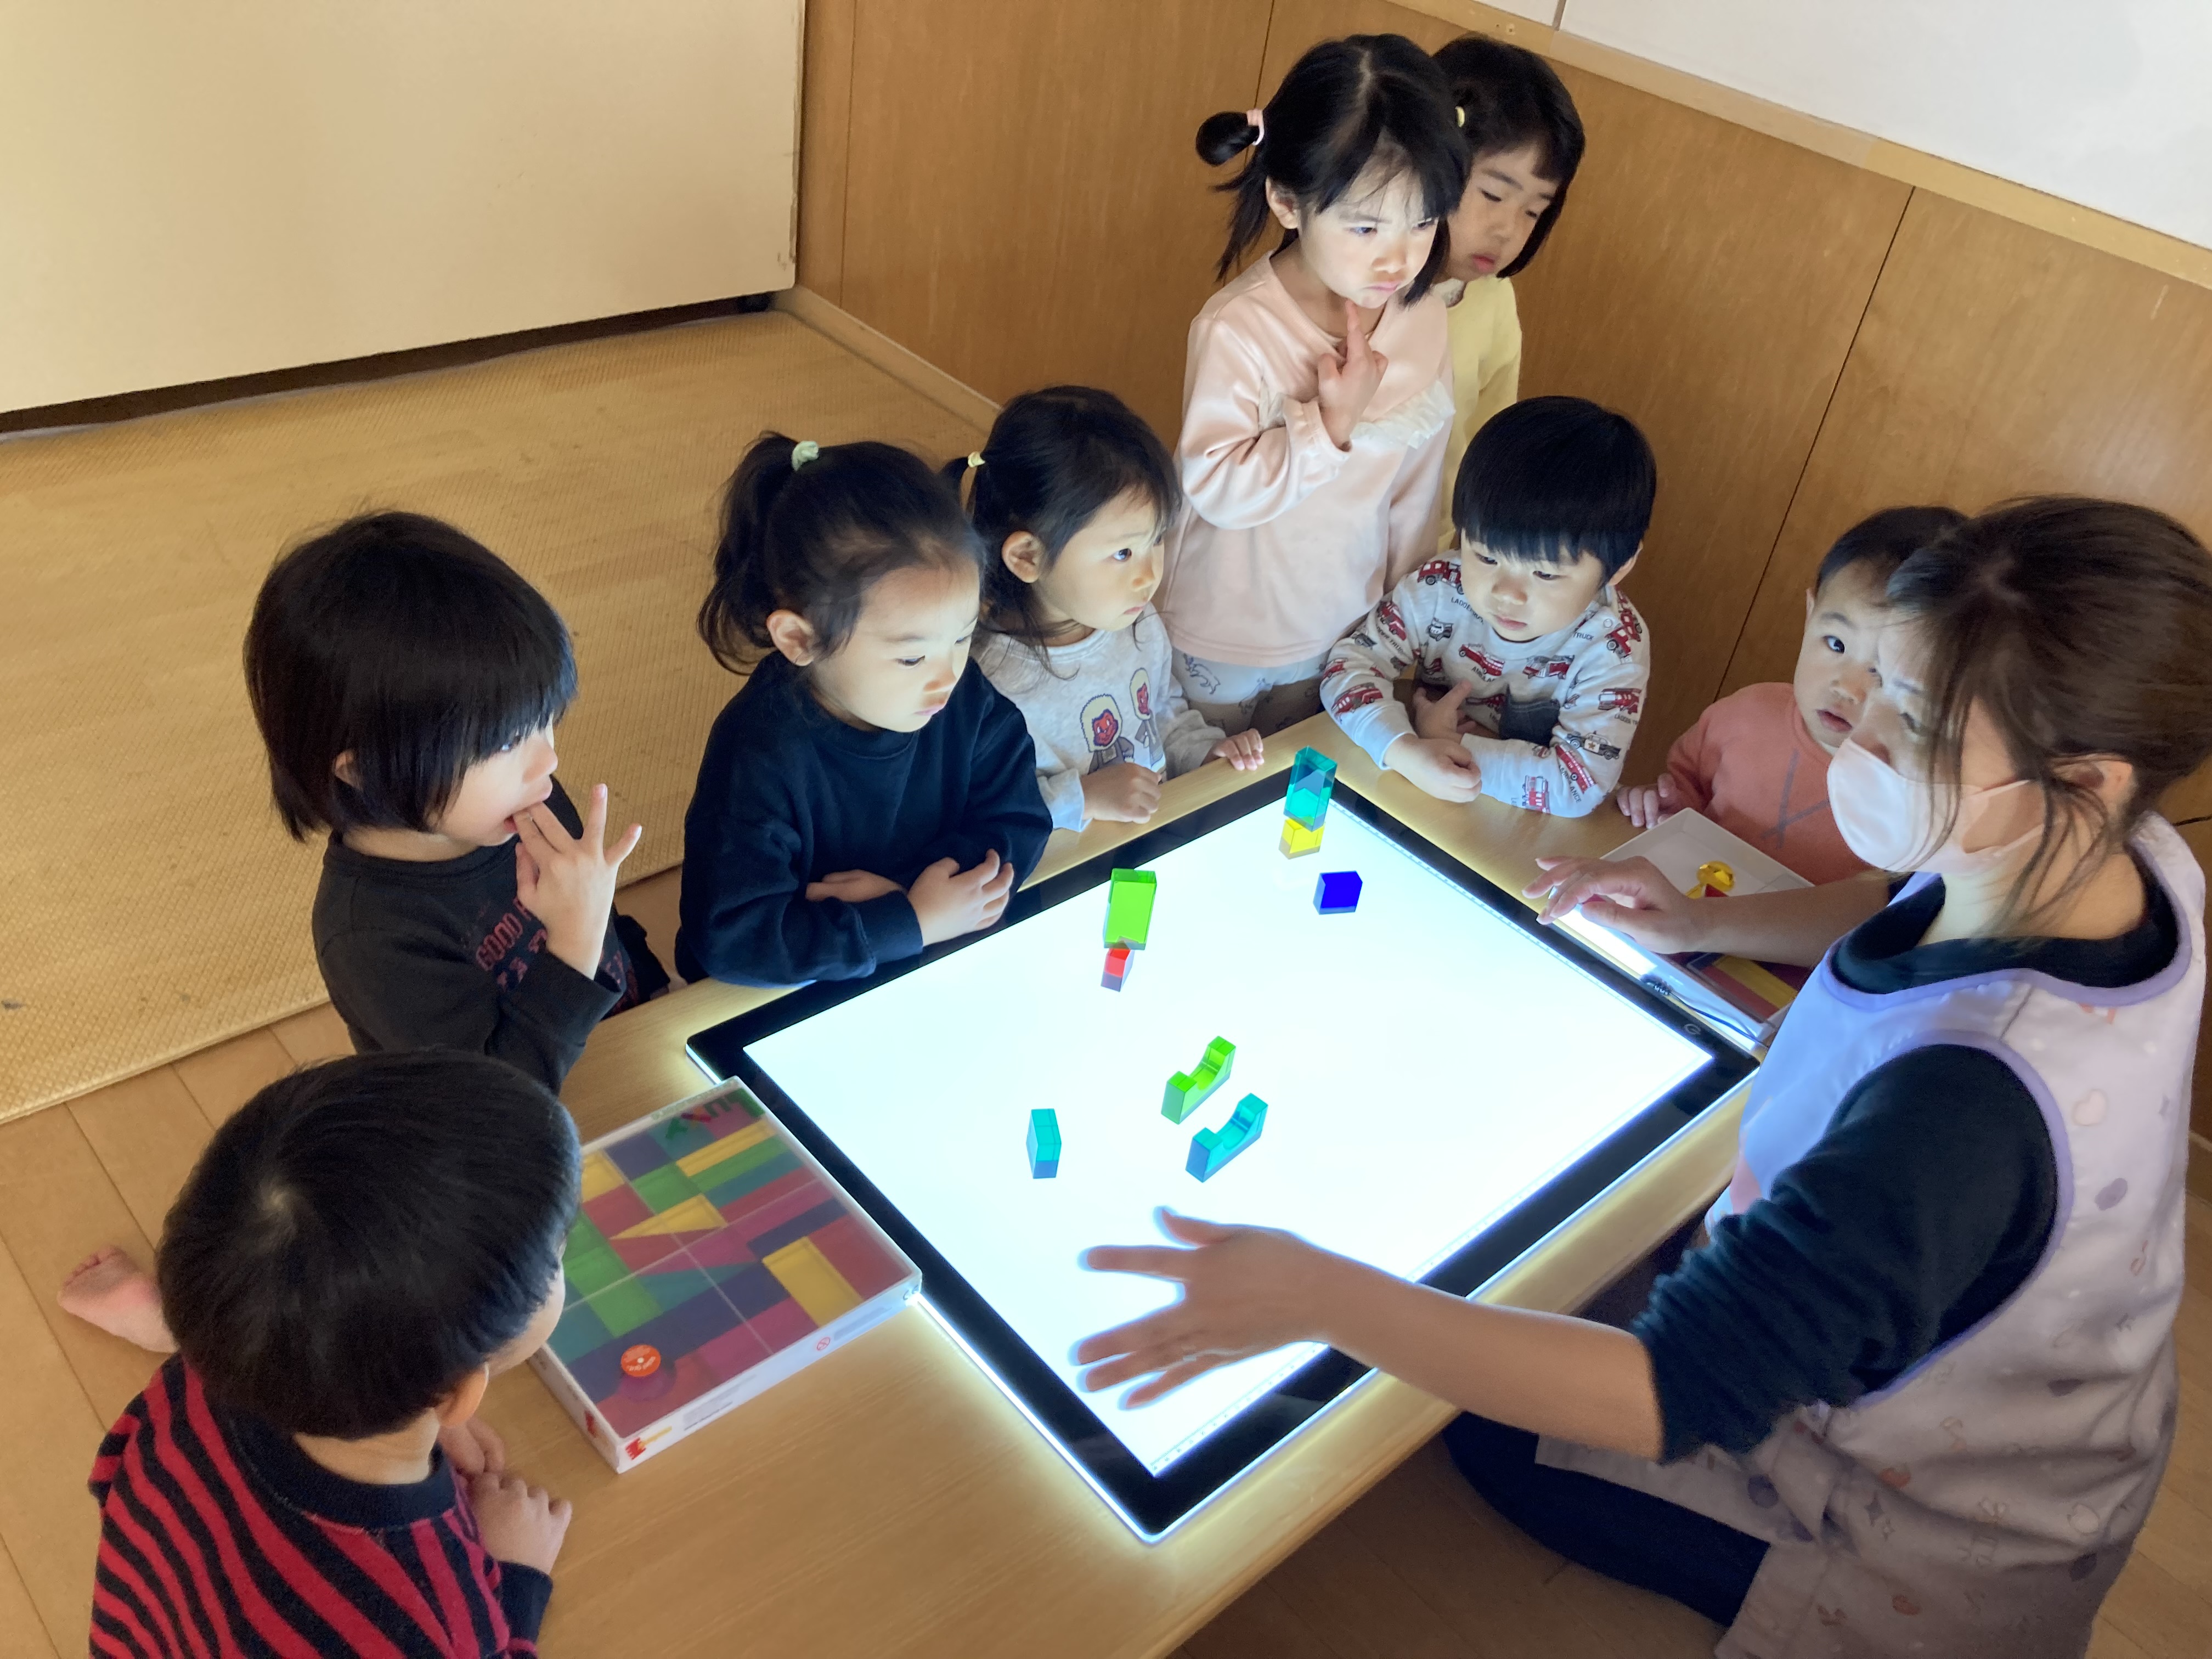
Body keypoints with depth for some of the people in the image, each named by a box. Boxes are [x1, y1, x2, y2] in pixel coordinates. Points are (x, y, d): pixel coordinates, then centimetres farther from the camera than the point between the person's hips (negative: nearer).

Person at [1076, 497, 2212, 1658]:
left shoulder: (1968, 1099, -45)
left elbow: (1675, 1396, -41)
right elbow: (1913, 918, 7)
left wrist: (1321, 1298, -41)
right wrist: (1704, 926, -2)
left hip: (1920, 1550, -7)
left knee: (1482, 1426, 10)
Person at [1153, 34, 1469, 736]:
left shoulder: (1425, 317, -11)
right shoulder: (1237, 330, -29)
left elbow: (1416, 489, -1)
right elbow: (1215, 488, -28)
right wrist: (1331, 423, -34)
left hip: (1343, 627, 4)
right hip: (1226, 633, -4)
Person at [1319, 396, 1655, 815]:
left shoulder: (1614, 647, -20)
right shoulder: (1439, 588, -15)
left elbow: (1582, 783, -26)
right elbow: (1349, 665, -12)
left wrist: (1453, 746, -25)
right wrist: (1405, 751, -30)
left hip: (1537, 840, -1)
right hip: (1422, 801, 2)